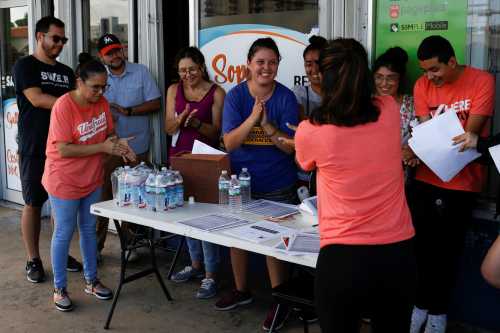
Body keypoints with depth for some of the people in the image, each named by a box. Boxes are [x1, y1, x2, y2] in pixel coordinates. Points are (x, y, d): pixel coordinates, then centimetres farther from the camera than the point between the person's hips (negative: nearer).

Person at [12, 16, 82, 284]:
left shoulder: (66, 72, 15)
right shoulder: (25, 66, -1)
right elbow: (37, 99, -14)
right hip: (34, 150, -5)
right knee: (33, 204, 2)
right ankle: (33, 260, 13)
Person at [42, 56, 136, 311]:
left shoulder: (102, 103, -3)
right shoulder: (63, 106, -22)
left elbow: (108, 134, 8)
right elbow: (64, 150, -25)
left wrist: (117, 144, -15)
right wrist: (102, 147, -27)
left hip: (92, 179, 6)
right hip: (64, 182, -6)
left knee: (89, 229, 17)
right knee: (64, 233, 5)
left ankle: (91, 280, 32)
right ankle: (59, 288, 21)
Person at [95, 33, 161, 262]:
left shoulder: (140, 72, 4)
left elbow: (155, 103, -1)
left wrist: (127, 111, -12)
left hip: (136, 147, 0)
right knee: (102, 196, -1)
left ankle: (130, 244, 22)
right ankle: (96, 245, 11)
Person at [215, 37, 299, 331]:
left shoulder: (286, 97, -10)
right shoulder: (236, 95, -7)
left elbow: (291, 147, -13)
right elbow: (229, 143, -14)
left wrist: (266, 124, -29)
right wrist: (252, 118, -28)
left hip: (277, 186, -3)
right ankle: (241, 290, 37)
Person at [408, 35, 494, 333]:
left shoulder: (482, 81, -10)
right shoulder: (422, 85, 2)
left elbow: (469, 134, -15)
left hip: (461, 182, -3)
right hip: (426, 178, 3)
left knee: (447, 250, 5)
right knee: (422, 246, 5)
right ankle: (421, 304, 23)